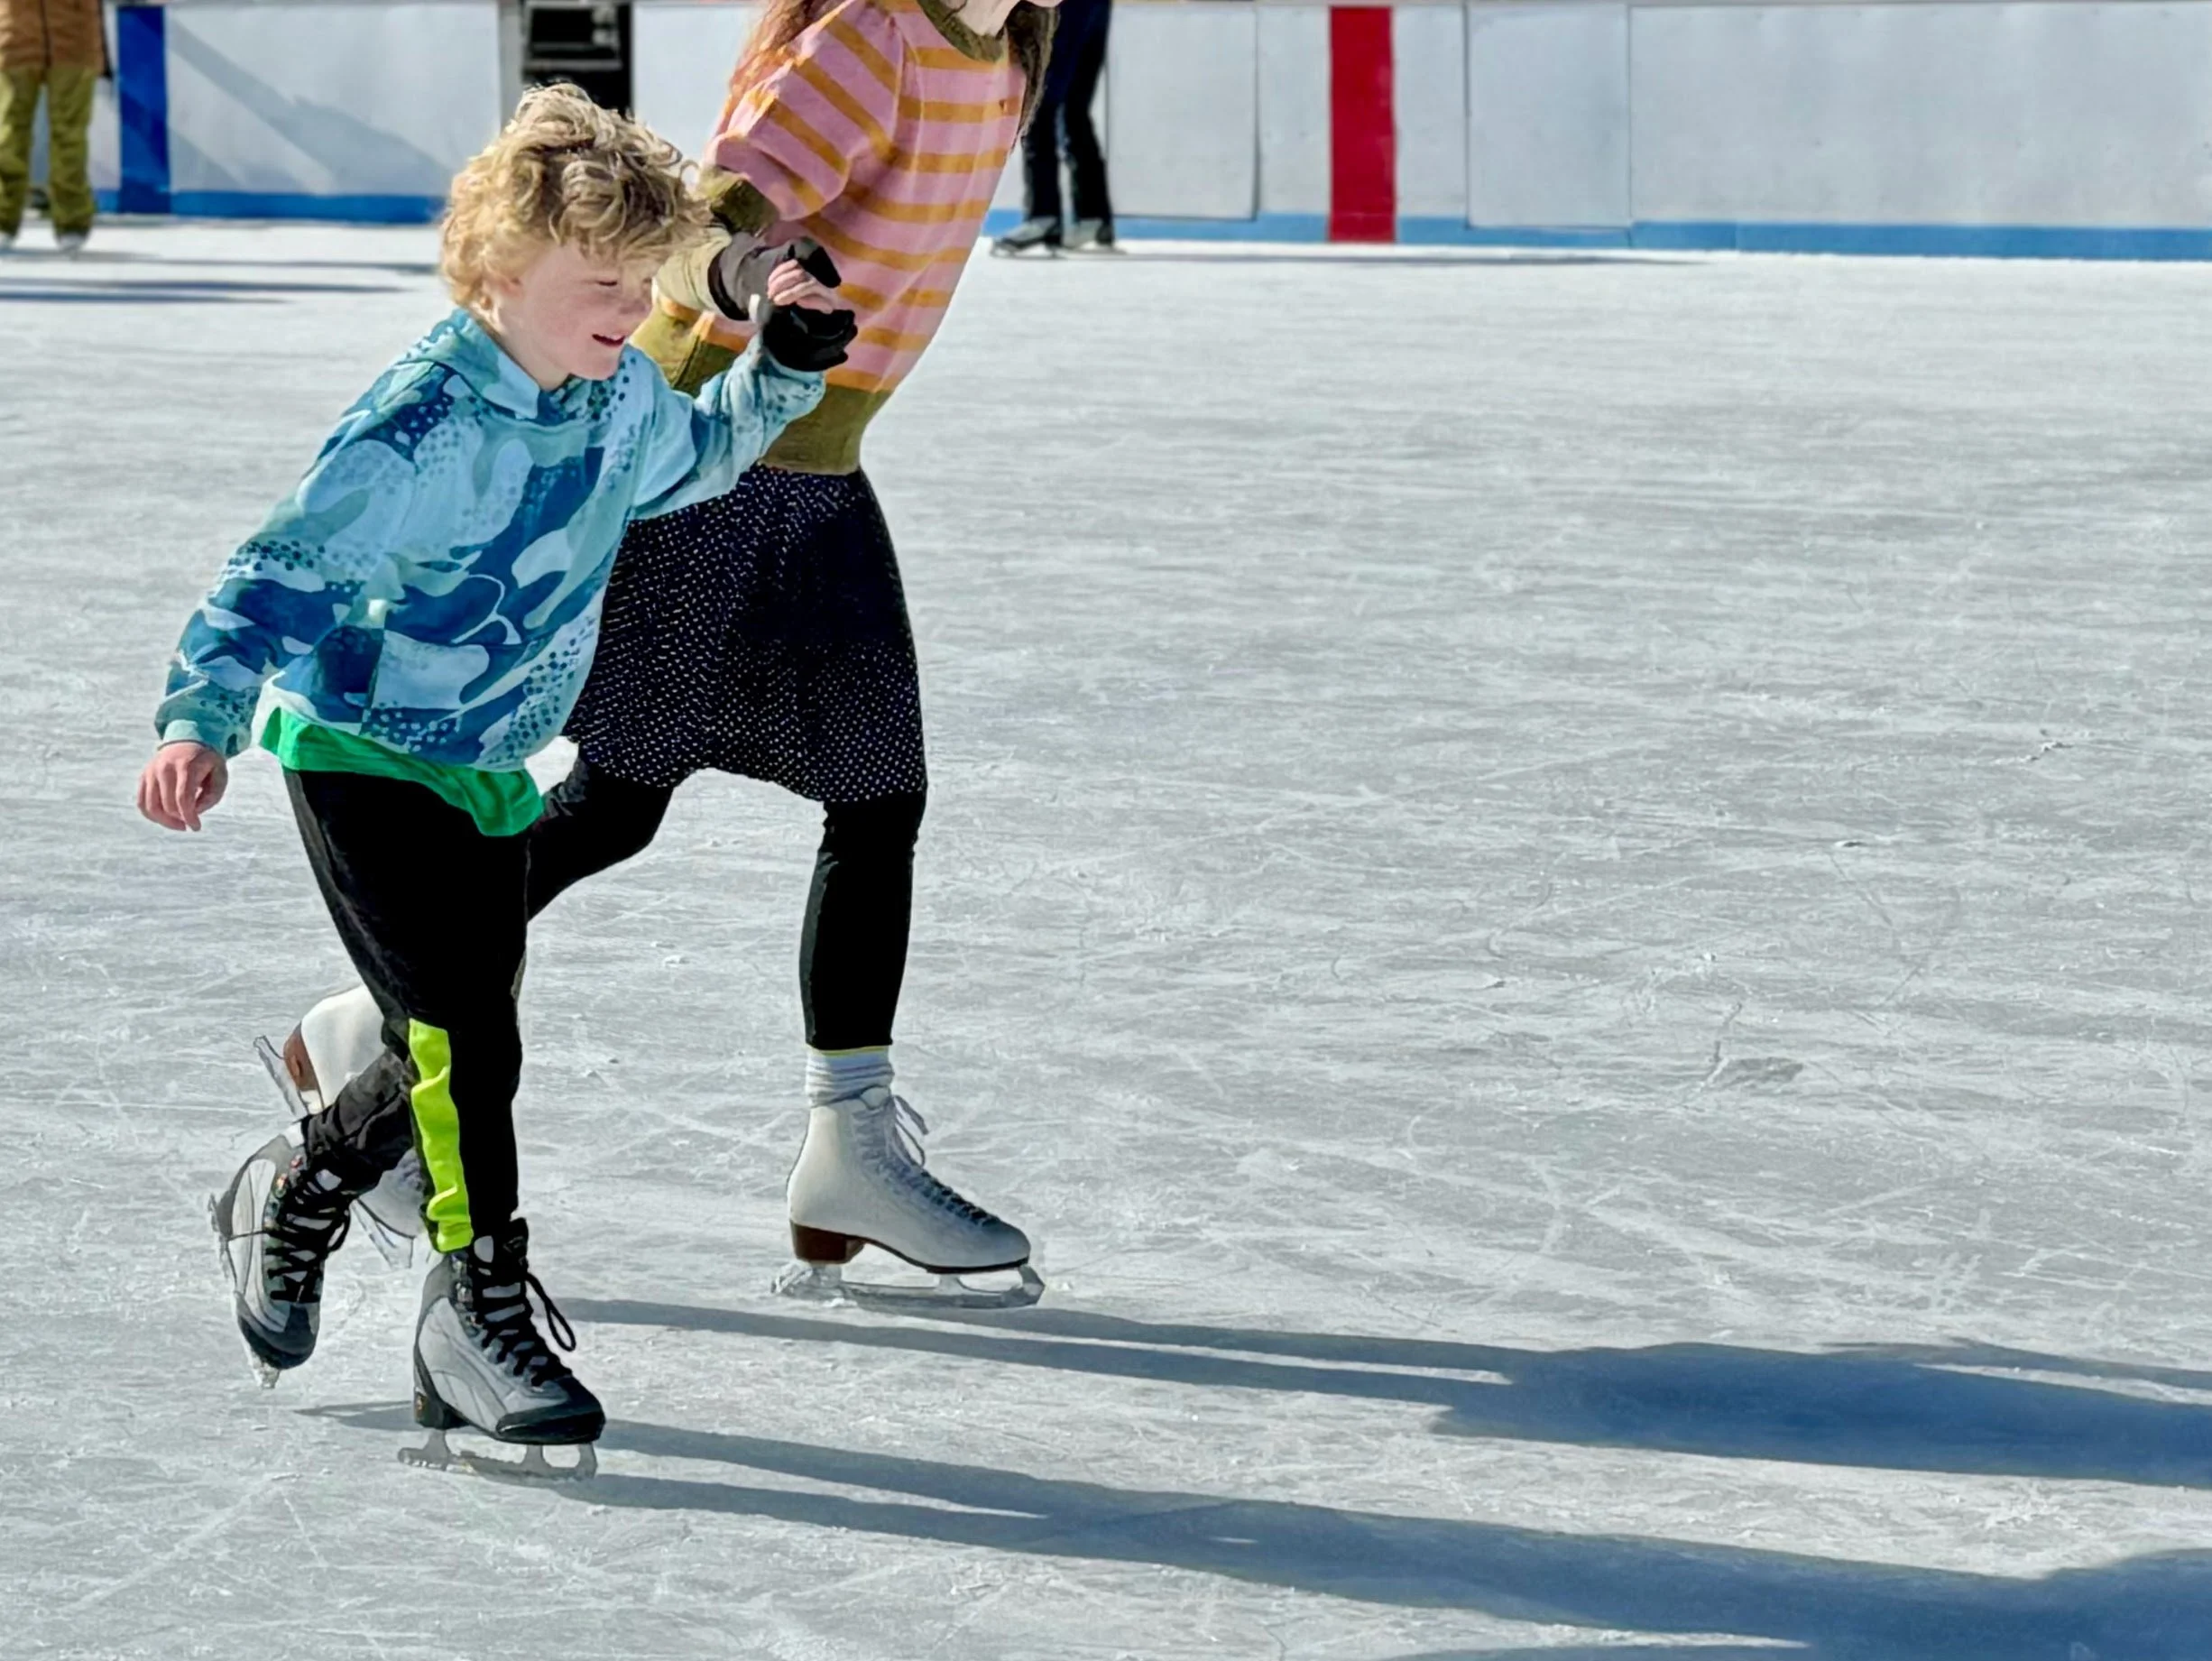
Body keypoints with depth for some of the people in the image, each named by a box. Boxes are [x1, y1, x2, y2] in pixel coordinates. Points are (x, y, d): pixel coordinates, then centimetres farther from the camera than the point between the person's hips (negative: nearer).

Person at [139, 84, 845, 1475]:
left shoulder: (621, 398, -1)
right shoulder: (426, 425, -25)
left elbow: (700, 455, 22)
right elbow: (288, 568, -24)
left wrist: (787, 363, 8)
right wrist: (204, 721, -33)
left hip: (492, 769, 8)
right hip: (363, 756, -8)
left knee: (461, 1049, 12)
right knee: (461, 1036, -15)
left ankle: (294, 1197, 37)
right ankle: (481, 1300, -3)